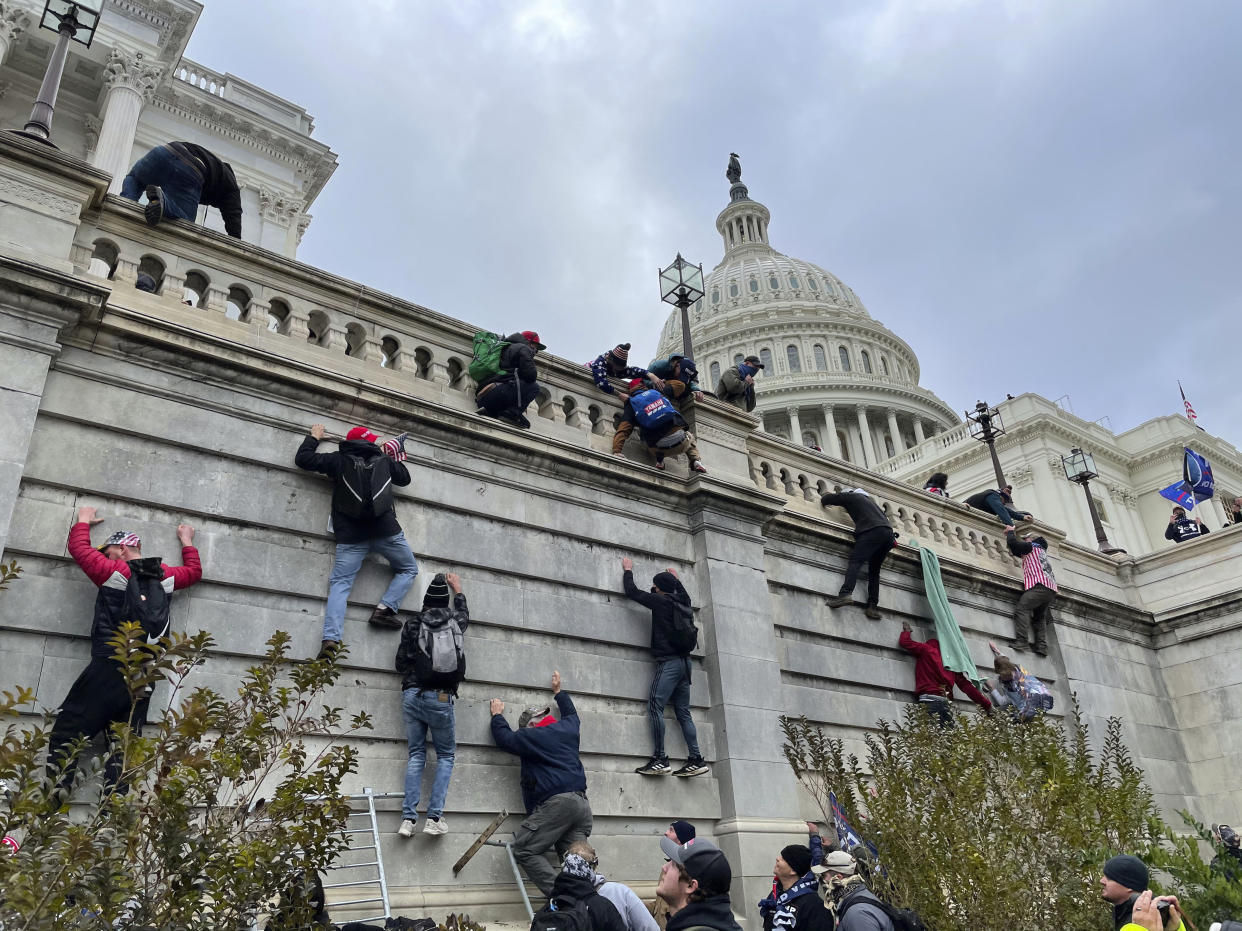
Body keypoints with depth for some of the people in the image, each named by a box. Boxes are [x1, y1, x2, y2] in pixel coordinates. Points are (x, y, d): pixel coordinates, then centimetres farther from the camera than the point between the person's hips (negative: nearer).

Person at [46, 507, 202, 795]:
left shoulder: (116, 572, 1)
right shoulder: (164, 577, 12)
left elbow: (79, 547, 15)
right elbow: (194, 571, 33)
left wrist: (84, 521, 32)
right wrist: (187, 542, 46)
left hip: (108, 668, -4)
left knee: (68, 730, 0)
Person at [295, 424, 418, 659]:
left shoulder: (338, 460, 10)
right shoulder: (384, 460, 14)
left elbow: (303, 459, 15)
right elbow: (405, 478, 29)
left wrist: (314, 437, 30)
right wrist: (396, 458, 41)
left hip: (351, 536, 0)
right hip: (386, 531, 0)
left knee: (340, 584, -1)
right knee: (409, 569, 19)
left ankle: (331, 639, -20)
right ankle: (385, 609, -4)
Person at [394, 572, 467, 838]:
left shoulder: (413, 623, 4)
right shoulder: (454, 620, 5)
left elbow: (401, 663, 6)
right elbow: (464, 614, 31)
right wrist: (457, 589, 46)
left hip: (412, 695, 1)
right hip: (440, 697, -1)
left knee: (416, 754, 12)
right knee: (446, 755, 12)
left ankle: (408, 818, 2)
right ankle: (434, 818, 0)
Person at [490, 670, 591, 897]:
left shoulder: (532, 736, 2)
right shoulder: (568, 728, 19)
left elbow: (505, 738, 17)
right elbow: (572, 713, 43)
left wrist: (497, 715, 33)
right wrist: (558, 691, 56)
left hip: (556, 802, -8)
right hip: (582, 804, 8)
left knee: (524, 850, -4)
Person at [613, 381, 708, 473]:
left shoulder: (631, 405, 11)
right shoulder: (657, 391, 17)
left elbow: (622, 431, -3)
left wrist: (616, 452, -10)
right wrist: (664, 383, 50)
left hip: (661, 449, 0)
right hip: (681, 442, 0)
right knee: (689, 436, 37)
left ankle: (659, 459, 8)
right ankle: (696, 460, 12)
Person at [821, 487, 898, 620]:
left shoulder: (850, 496, 16)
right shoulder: (869, 499, 37)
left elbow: (825, 499, 19)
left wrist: (824, 503, 42)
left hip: (873, 530, -7)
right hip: (889, 532, 7)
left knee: (856, 561, -17)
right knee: (874, 571, 9)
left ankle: (845, 593, -39)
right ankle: (873, 607, -3)